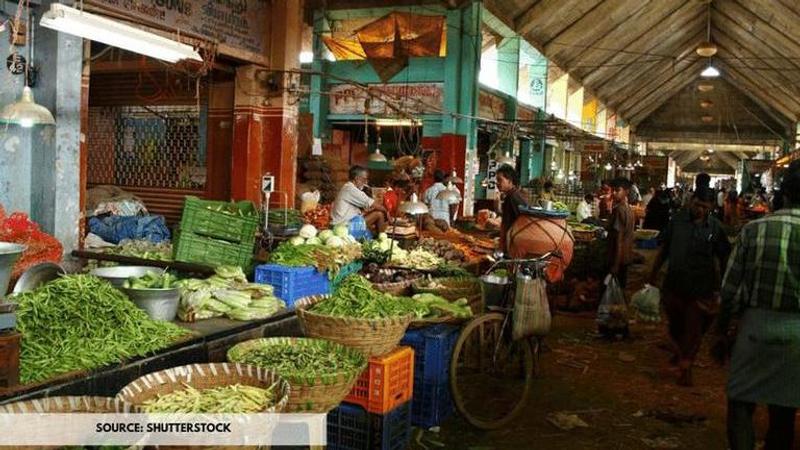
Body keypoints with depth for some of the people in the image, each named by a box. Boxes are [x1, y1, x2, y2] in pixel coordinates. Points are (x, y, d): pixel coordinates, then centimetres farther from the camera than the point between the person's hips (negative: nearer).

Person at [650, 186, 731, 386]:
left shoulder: (715, 227, -7)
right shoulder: (677, 220, -2)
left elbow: (724, 258, 1)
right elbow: (664, 248, 7)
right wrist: (654, 272, 11)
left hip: (701, 288, -2)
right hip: (674, 284, 2)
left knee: (694, 330, 4)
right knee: (675, 324, 19)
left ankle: (686, 367, 20)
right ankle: (680, 350, 47)